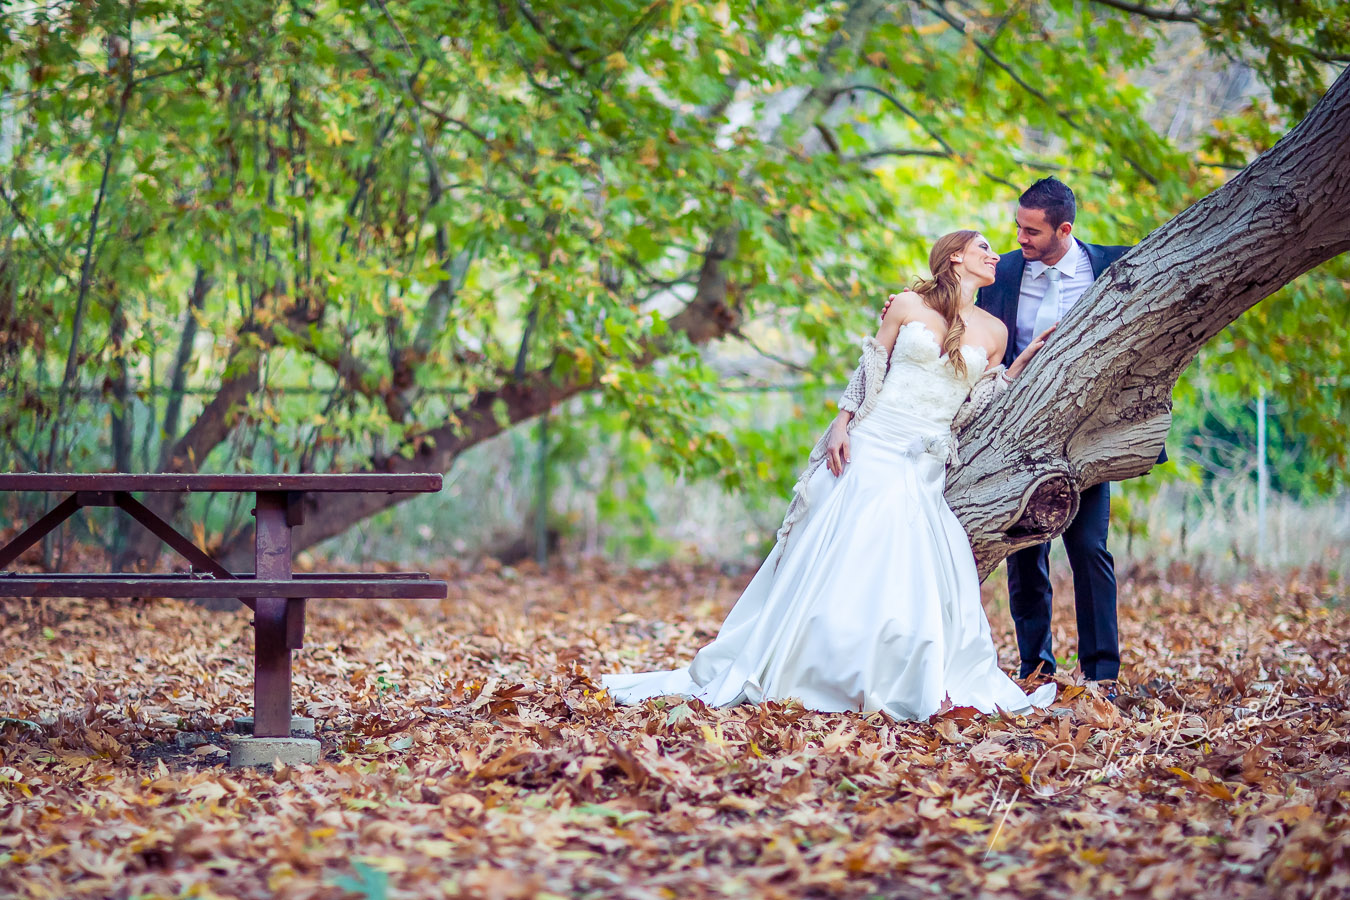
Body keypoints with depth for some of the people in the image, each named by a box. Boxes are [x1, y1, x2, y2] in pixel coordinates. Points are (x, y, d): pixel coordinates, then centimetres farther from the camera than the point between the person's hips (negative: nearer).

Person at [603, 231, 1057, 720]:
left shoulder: (993, 331, 12)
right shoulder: (909, 305, 5)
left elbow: (976, 408, 12)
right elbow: (869, 372, 6)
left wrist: (1022, 361, 6)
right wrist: (841, 425, -5)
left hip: (925, 469, 2)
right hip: (870, 447, -2)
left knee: (912, 578, -12)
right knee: (834, 562, -6)